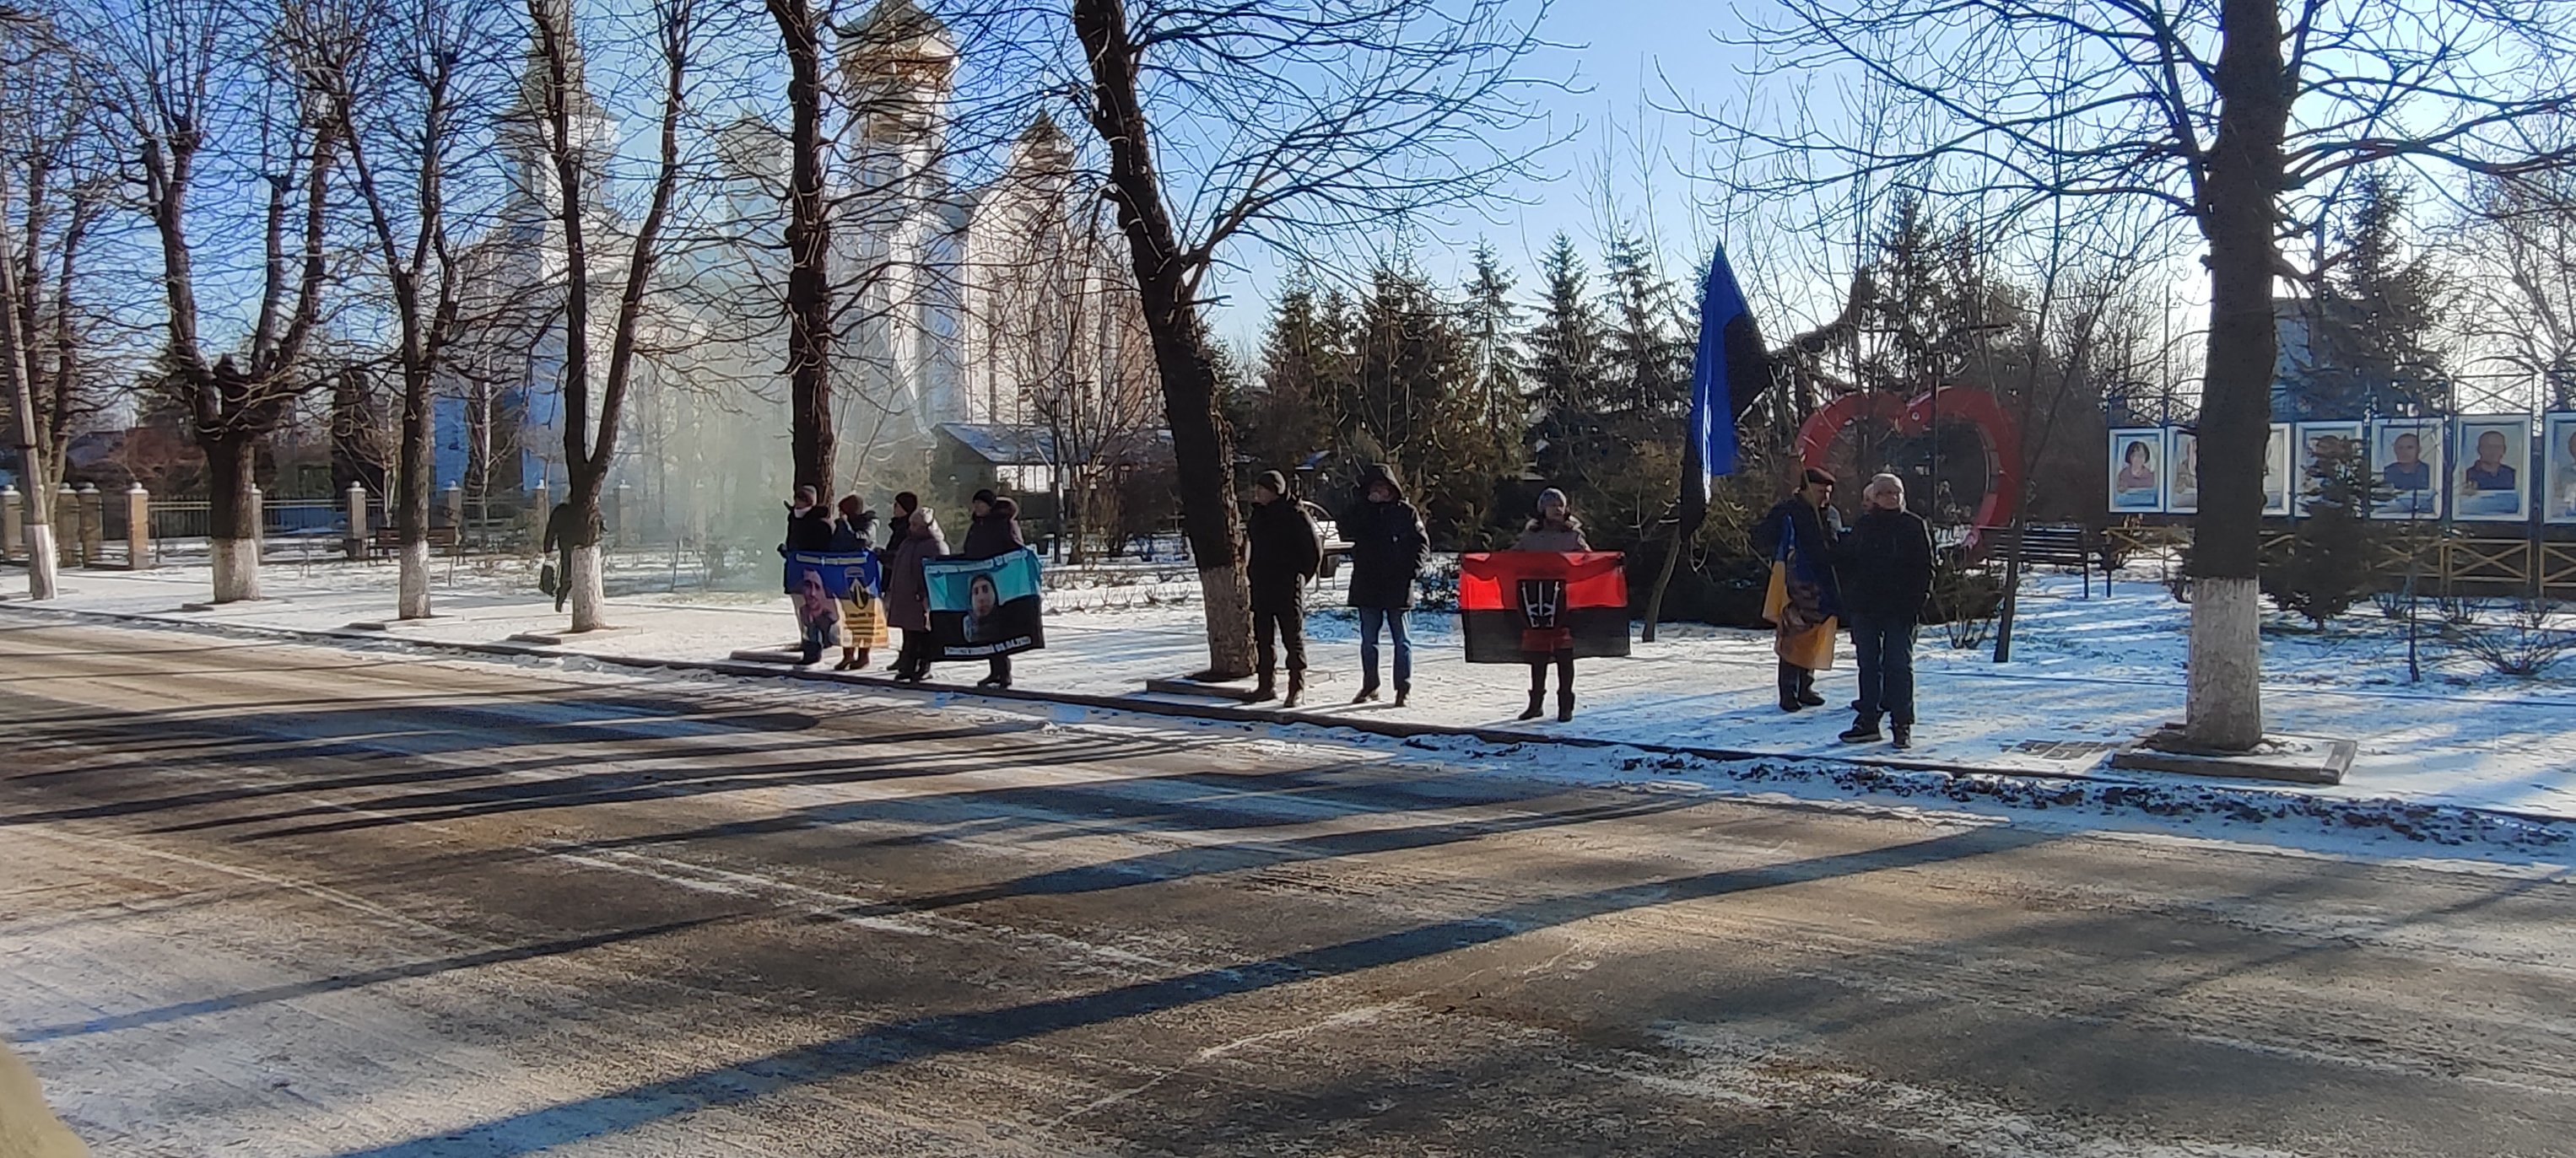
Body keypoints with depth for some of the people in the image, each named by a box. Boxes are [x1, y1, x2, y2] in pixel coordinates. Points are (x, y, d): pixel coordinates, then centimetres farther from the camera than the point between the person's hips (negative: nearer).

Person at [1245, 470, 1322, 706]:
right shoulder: (1257, 514, 11)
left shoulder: (1295, 515, -10)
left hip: (1288, 588, -7)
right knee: (1263, 638, 11)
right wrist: (1252, 572, 14)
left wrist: (1301, 577, -3)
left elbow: (1314, 549, -6)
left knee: (1293, 638, -2)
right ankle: (1267, 684, 19)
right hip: (1261, 587, 7)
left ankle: (1297, 688, 3)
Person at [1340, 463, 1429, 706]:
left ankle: (1403, 688, 6)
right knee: (1368, 639, 10)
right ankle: (1369, 686, 20)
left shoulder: (1406, 512, 1)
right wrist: (1365, 505, -11)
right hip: (1367, 585, 3)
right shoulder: (1362, 511, 10)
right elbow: (1346, 530, -8)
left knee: (1401, 638, 1)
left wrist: (1412, 569, -14)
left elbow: (1422, 544, 1)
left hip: (1397, 586, -3)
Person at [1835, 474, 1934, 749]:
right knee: (1868, 664, 8)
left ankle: (1902, 725, 5)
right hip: (1865, 607, 3)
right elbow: (1846, 561, 11)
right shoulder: (1862, 526, 8)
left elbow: (1925, 566, -1)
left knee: (1899, 664, -1)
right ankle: (1868, 721, 15)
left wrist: (1918, 598, -11)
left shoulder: (1915, 525, 0)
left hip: (1901, 608, -3)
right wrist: (1850, 597, -1)